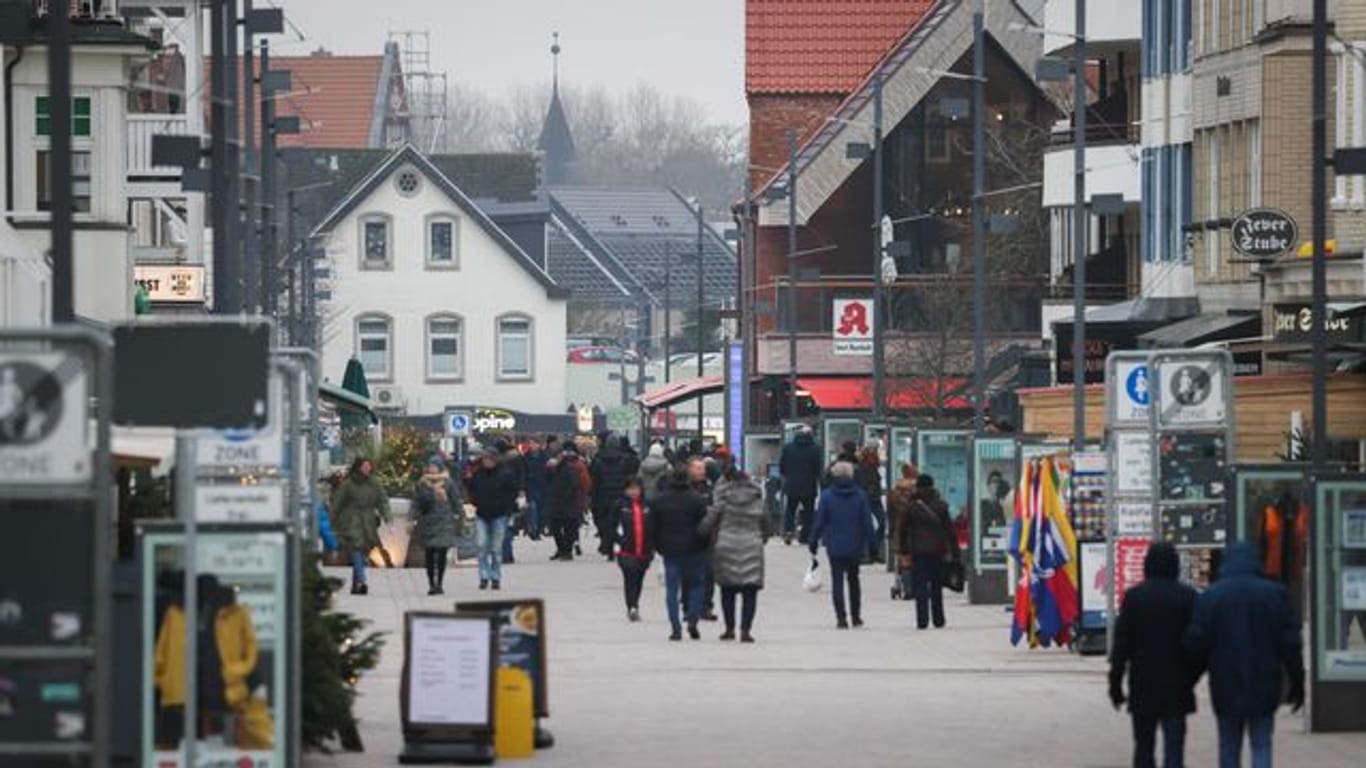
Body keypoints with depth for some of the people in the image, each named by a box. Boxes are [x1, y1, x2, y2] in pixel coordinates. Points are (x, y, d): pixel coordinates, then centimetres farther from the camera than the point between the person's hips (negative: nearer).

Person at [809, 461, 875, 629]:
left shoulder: (827, 496, -8)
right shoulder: (860, 496, -5)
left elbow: (819, 522, -6)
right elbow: (867, 523, -3)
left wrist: (813, 542, 3)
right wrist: (869, 543, 5)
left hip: (835, 547, -2)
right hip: (855, 546, 2)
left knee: (837, 581, 2)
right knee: (853, 579, 18)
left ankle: (841, 617, -8)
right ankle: (856, 616, 22)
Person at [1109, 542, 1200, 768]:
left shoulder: (1134, 597, -3)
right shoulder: (1187, 597, -4)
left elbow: (1121, 644, -2)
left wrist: (1115, 684, 4)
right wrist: (1191, 679, 8)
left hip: (1142, 689, 1)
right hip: (1176, 688, -1)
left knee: (1143, 747, 12)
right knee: (1174, 746, -3)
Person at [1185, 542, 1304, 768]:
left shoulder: (1210, 597, -2)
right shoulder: (1274, 594, -3)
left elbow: (1196, 641, -5)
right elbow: (1290, 641, -4)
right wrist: (1297, 683, 4)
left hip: (1226, 685, 1)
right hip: (1263, 686, -1)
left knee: (1229, 746, 12)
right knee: (1261, 745, 2)